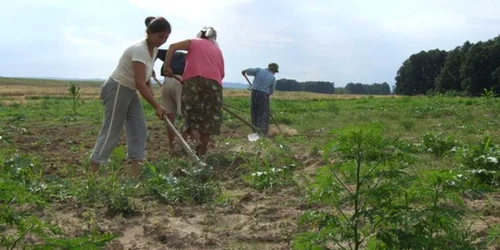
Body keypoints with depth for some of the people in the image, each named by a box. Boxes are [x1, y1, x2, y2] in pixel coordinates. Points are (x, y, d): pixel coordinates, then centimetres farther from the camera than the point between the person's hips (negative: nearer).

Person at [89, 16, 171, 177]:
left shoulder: (154, 49, 2)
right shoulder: (140, 49, -26)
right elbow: (140, 83, -32)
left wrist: (150, 90, 4)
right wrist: (156, 106, -33)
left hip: (130, 91, 9)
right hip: (116, 89, -9)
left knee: (139, 129, 3)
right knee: (111, 132, -5)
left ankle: (136, 173, 4)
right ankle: (92, 173, 4)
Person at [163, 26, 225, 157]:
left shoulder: (194, 42, 20)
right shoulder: (218, 50, 28)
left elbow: (173, 47, 6)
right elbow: (222, 73, 20)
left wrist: (167, 67, 5)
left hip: (193, 80, -2)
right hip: (213, 82, 2)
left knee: (191, 115, 5)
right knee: (208, 119, 7)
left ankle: (197, 140, -20)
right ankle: (202, 153, 9)